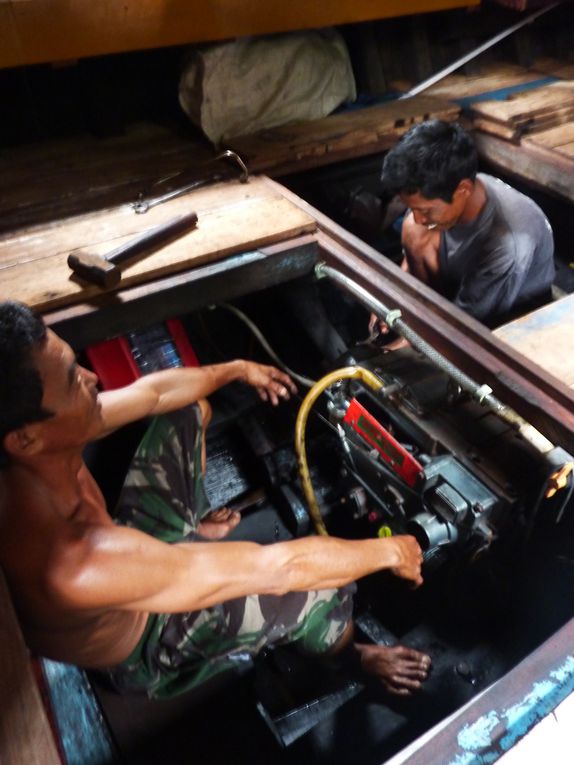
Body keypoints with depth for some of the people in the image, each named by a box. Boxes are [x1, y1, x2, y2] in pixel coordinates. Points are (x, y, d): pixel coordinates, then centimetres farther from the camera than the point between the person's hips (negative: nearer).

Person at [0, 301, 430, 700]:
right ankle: (349, 656, 25)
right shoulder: (74, 567, -47)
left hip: (131, 546, 7)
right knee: (327, 585, -14)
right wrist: (389, 551, -24)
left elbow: (154, 392, -6)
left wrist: (237, 369, 7)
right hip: (146, 648, -6)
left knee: (189, 411, 8)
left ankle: (191, 529, 33)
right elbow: (275, 569, -39)